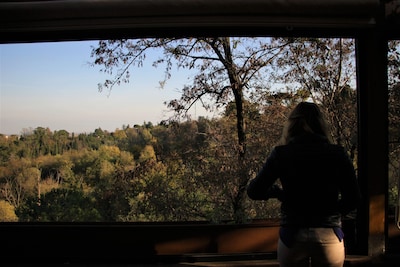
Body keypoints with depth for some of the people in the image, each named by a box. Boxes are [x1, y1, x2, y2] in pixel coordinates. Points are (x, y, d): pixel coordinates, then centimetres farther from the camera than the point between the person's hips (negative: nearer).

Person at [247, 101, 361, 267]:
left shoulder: (280, 154, -4)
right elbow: (353, 199, -2)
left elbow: (254, 192, -6)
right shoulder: (337, 154, -2)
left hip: (292, 235, 0)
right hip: (329, 235, 1)